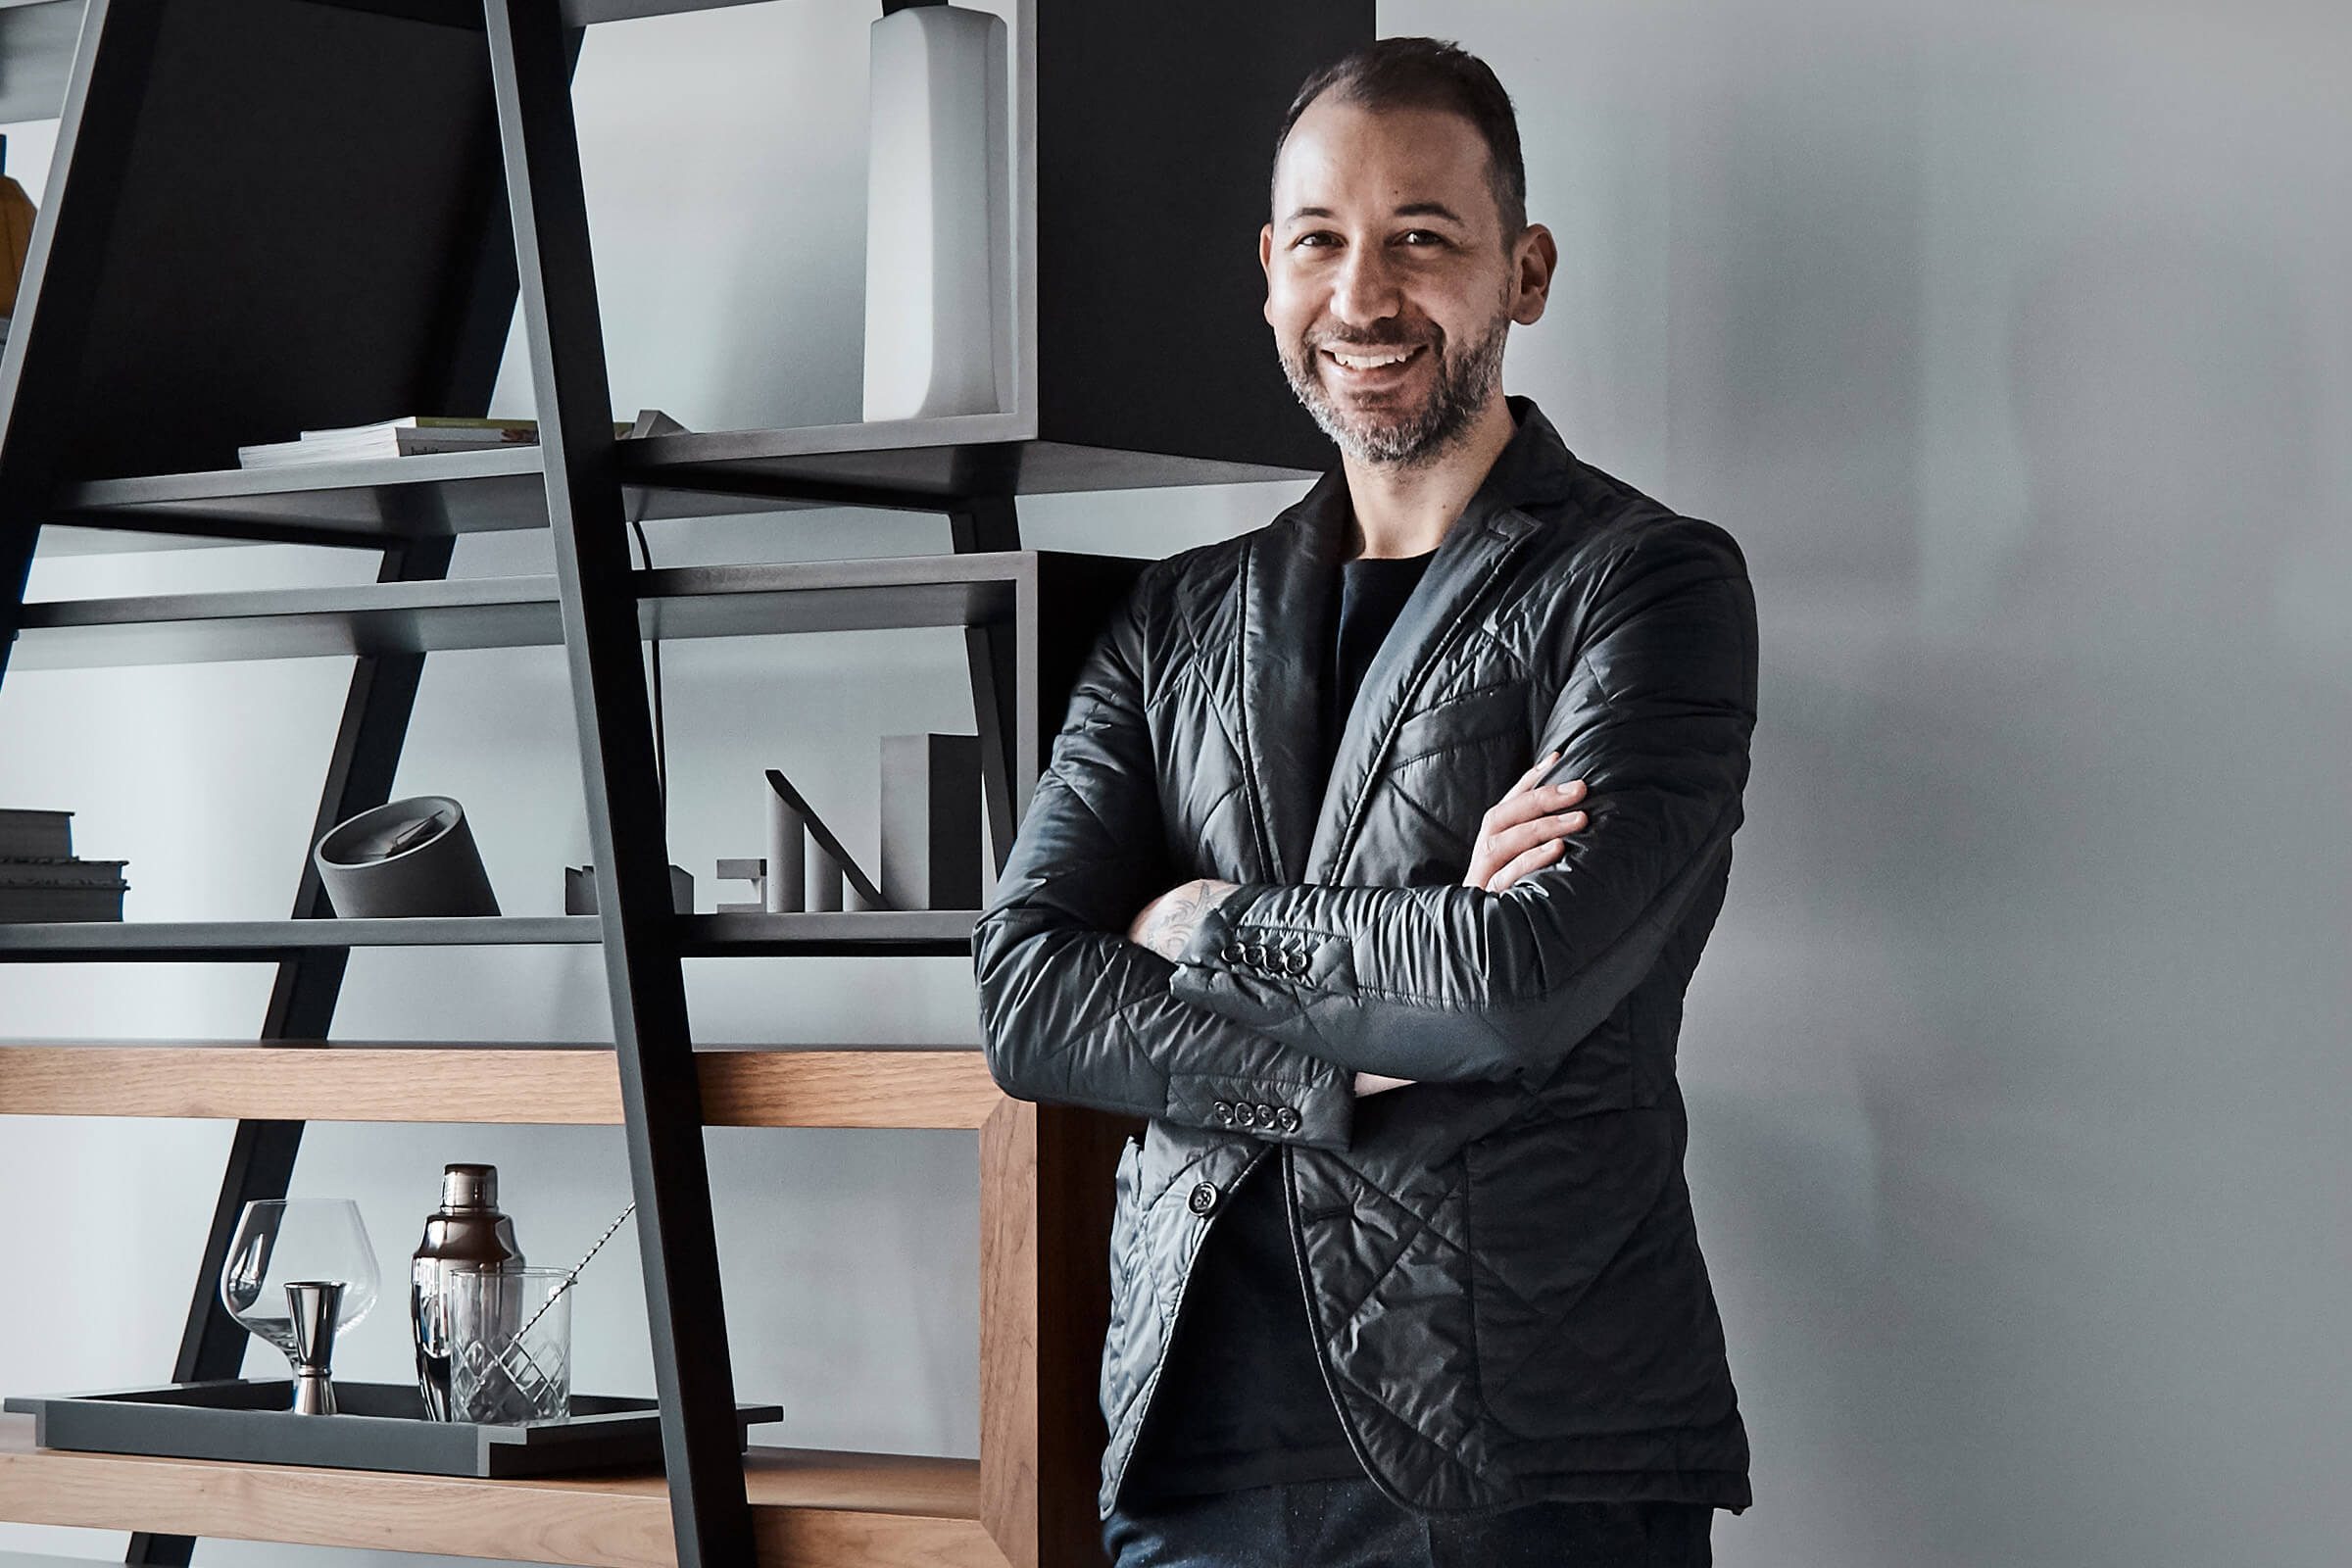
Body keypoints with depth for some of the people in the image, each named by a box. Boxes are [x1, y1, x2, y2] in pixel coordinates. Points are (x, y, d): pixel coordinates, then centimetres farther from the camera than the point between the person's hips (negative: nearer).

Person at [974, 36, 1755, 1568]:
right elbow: (1027, 1000, 2)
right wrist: (1358, 1070, -12)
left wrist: (1211, 924, -3)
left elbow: (1529, 979, -17)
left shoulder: (1649, 583, -2)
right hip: (1194, 1441, 4)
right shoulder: (1183, 621, 14)